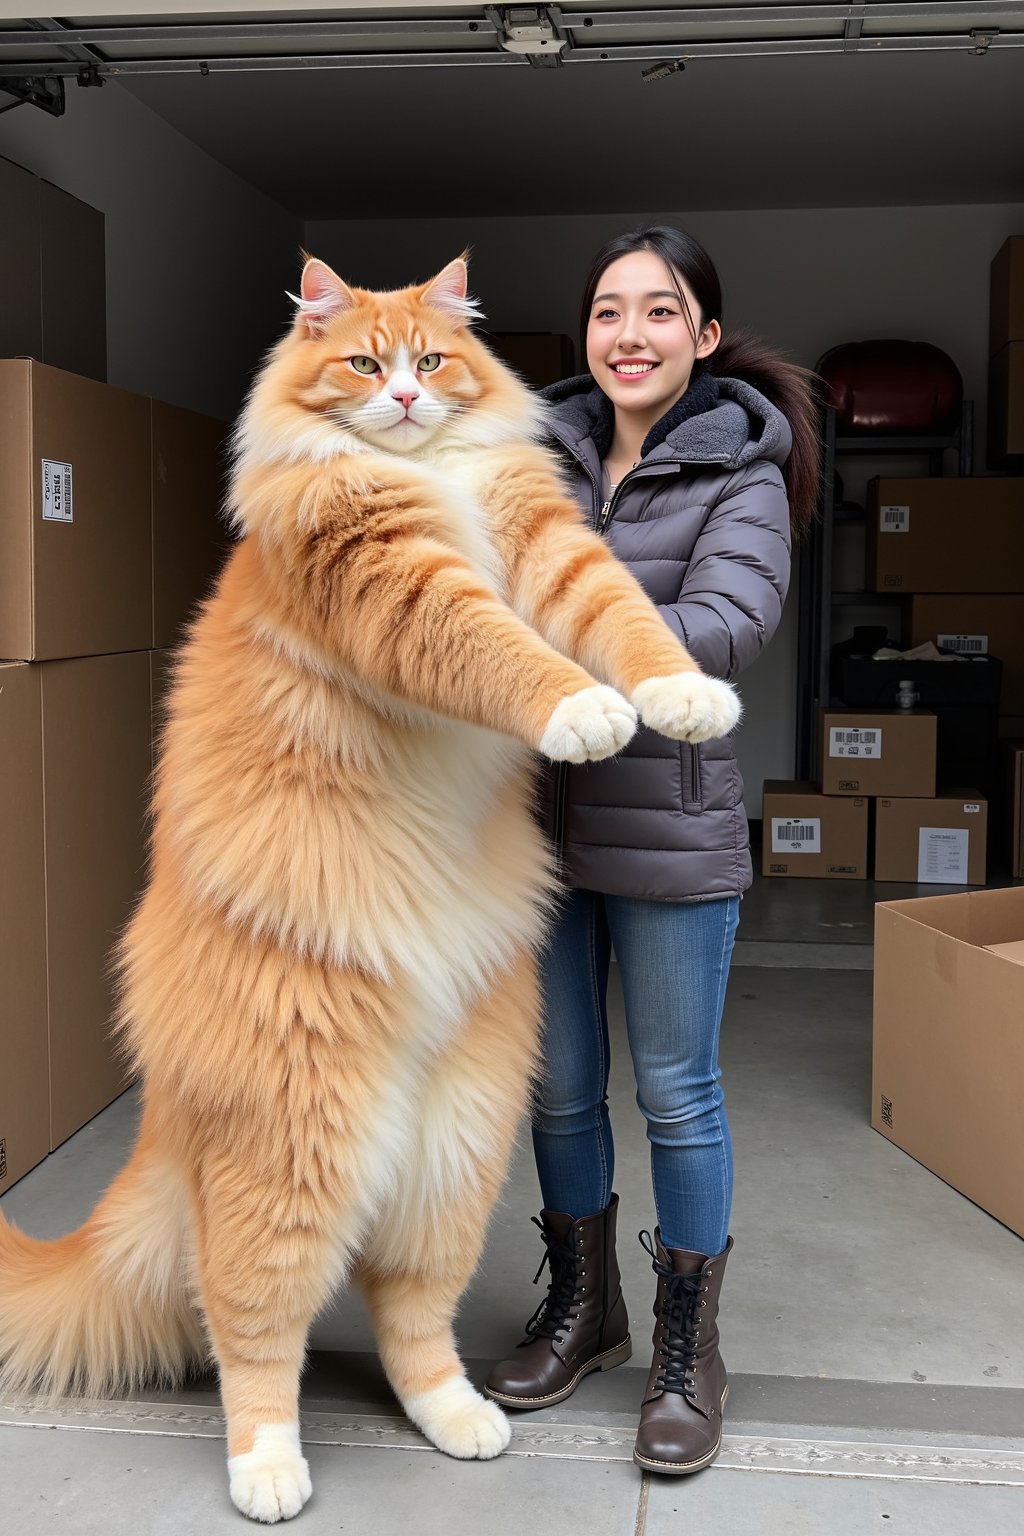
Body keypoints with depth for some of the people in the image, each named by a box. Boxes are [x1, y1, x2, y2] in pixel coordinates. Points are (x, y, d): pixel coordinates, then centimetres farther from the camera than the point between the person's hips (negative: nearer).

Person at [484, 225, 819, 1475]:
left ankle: (686, 1354, 25)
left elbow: (729, 622, -22)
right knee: (558, 1086, 15)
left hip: (668, 831, -4)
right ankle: (581, 1310, 36)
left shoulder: (740, 472, -6)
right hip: (537, 819, 4)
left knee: (677, 1092, 7)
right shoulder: (541, 453, 7)